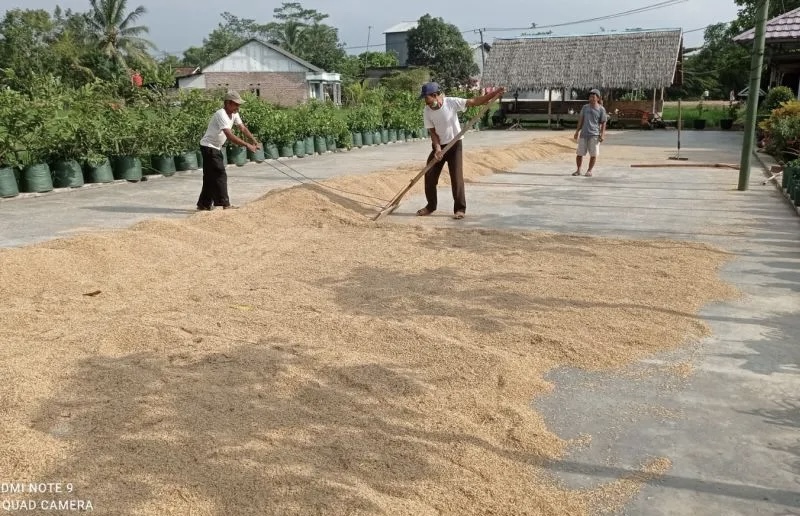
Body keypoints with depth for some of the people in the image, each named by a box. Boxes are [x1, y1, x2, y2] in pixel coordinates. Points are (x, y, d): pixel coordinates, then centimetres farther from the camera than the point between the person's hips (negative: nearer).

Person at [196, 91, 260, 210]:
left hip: (216, 148, 10)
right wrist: (247, 145, -38)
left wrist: (254, 141, -7)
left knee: (211, 177, 12)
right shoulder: (221, 115, -26)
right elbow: (230, 135, -35)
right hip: (208, 147, -10)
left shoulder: (234, 114, 3)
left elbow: (243, 128, 6)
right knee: (220, 175, -12)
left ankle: (204, 204, 20)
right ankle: (224, 204, -10)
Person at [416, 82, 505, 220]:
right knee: (429, 176, 3)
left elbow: (474, 101, -19)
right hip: (438, 146, 4)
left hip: (454, 144, -4)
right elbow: (432, 132, -6)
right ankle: (431, 206, 20)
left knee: (456, 176, -8)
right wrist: (437, 148, -20)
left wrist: (495, 93, -27)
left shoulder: (452, 102, -18)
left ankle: (460, 208, 0)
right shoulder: (426, 111, -8)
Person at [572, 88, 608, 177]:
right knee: (579, 153, 3)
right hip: (584, 134, 3)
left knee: (593, 154, -3)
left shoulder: (601, 109, 1)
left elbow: (603, 123, 1)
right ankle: (578, 170, 17)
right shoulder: (585, 107, 10)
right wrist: (577, 131, 10)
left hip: (594, 135, -3)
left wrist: (602, 135, -8)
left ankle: (589, 171, 11)